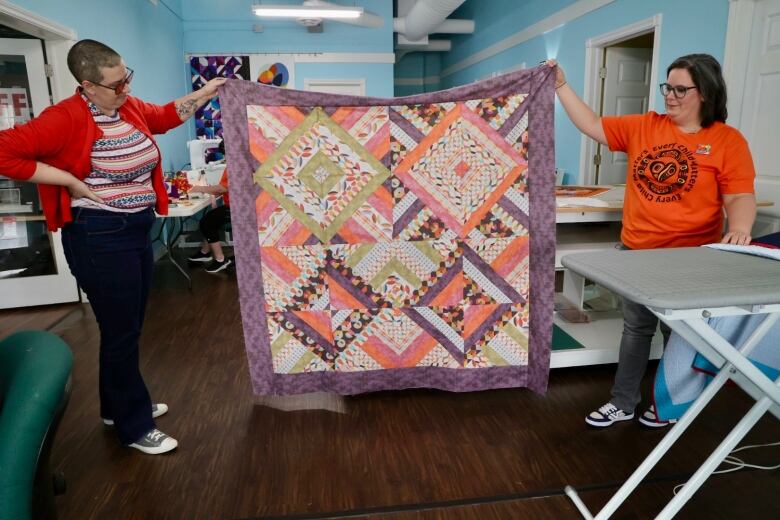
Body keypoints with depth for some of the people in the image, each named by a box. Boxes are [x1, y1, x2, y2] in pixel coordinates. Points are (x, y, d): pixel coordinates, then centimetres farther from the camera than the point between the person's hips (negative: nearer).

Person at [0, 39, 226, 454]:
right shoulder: (66, 118, -18)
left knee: (127, 327, 19)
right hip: (99, 238, -8)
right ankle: (134, 427, 19)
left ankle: (118, 406, 38)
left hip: (137, 231, 8)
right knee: (121, 332, 2)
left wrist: (205, 92, 15)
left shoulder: (129, 107, 6)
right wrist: (70, 181, -21)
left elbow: (166, 116, 24)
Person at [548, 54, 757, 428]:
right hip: (636, 250, 3)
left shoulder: (727, 140, -6)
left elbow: (740, 197, -10)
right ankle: (623, 403, 27)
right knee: (635, 327, 14)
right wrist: (562, 86, -5)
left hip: (689, 257, -3)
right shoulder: (643, 127, 3)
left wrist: (739, 229, -30)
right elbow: (592, 125, 1)